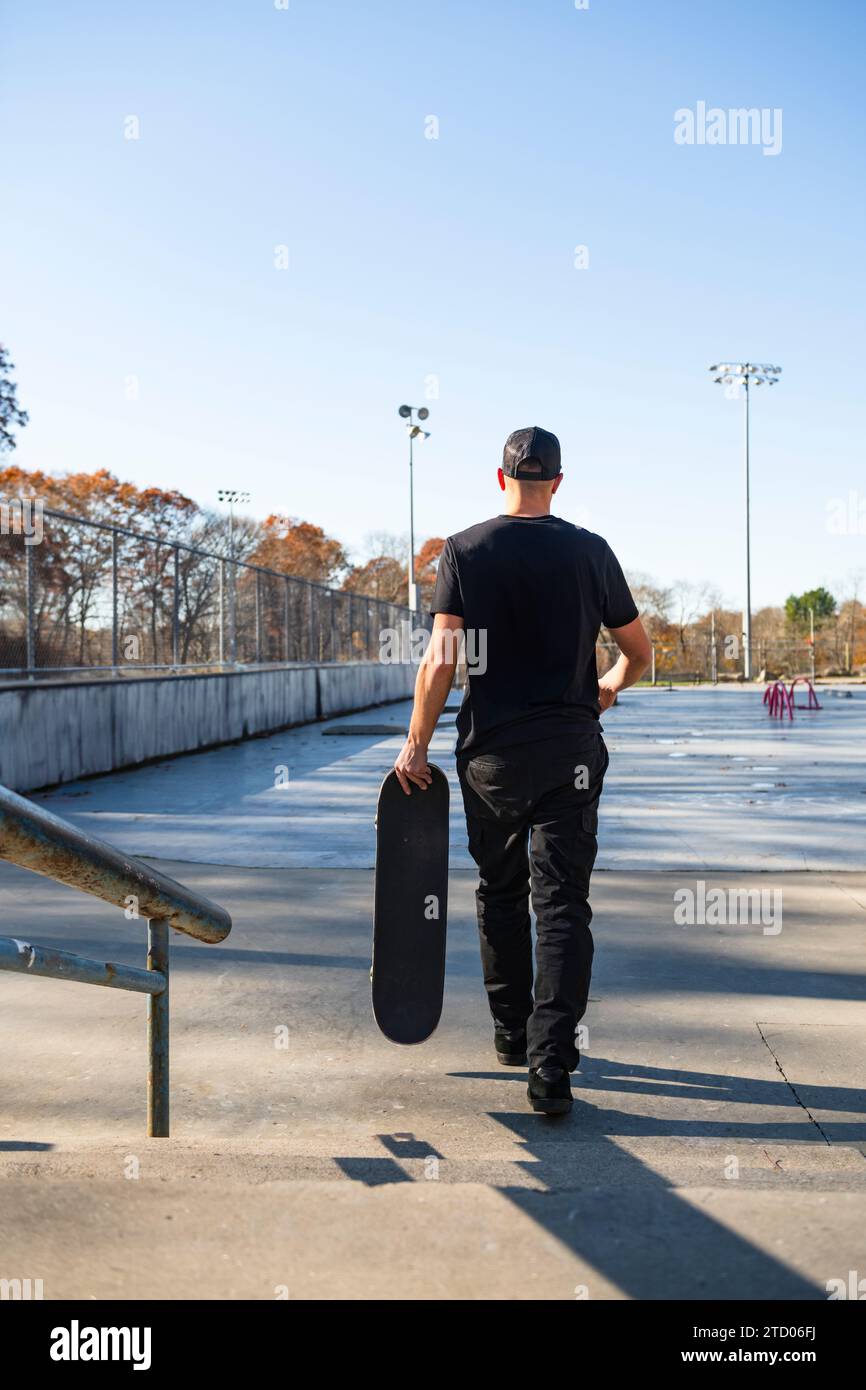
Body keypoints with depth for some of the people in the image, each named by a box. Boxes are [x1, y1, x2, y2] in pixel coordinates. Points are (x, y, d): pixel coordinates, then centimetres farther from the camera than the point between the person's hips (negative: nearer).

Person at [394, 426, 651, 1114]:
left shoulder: (464, 550, 0)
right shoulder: (589, 551, 1)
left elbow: (441, 657, -7)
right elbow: (640, 653, 8)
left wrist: (417, 743, 0)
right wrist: (608, 688, 29)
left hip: (491, 752, 1)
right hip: (572, 752, 0)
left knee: (500, 894, 17)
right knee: (563, 904, 1)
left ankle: (512, 1033, 28)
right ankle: (551, 1063, -5)